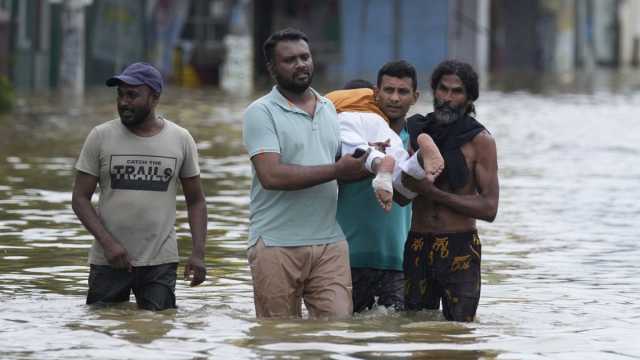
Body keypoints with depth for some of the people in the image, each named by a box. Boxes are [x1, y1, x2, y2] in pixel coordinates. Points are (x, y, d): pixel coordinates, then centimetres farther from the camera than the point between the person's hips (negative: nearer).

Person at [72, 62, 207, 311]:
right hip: (108, 260, 0)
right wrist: (107, 242, -15)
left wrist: (198, 253, -3)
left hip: (161, 263, 0)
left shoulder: (181, 140, 4)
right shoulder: (101, 137, 0)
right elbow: (80, 198, -1)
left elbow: (196, 202, 10)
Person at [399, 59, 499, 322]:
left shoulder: (479, 140, -3)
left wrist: (433, 192, -14)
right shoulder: (415, 129, 8)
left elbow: (489, 208, -9)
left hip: (460, 249, -3)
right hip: (417, 246, 3)